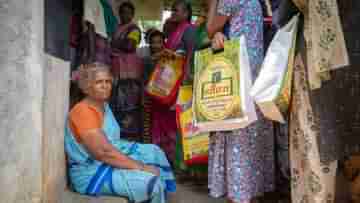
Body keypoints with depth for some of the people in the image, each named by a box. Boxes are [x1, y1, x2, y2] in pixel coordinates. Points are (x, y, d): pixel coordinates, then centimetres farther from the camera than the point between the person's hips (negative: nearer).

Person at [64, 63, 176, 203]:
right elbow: (104, 152, -28)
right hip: (91, 172, -10)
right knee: (151, 181, -19)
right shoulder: (83, 111, -22)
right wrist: (141, 167, -23)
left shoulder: (104, 106, 8)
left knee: (153, 152, 8)